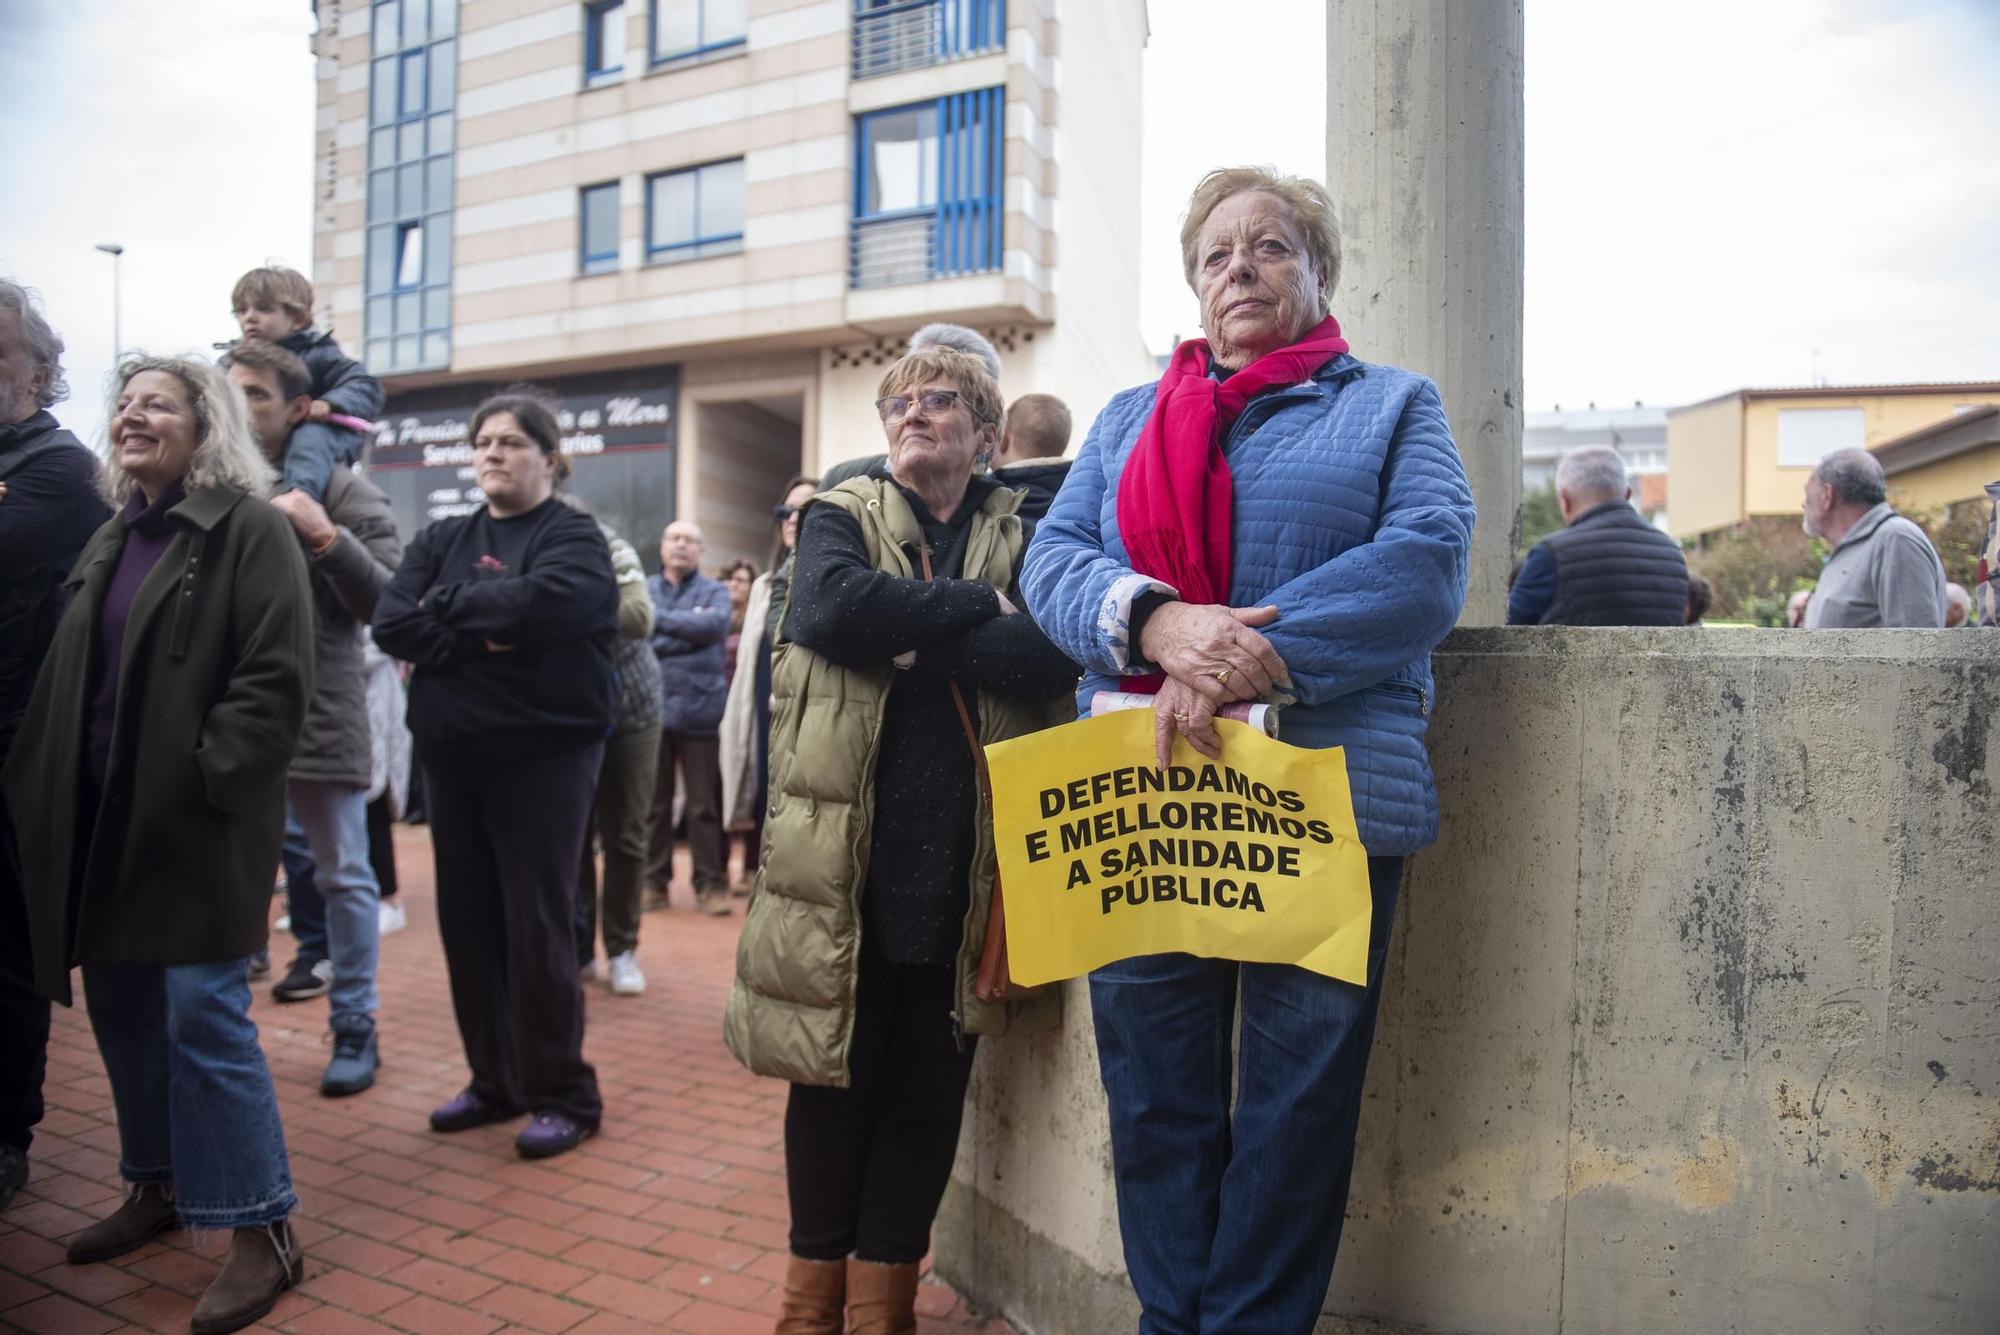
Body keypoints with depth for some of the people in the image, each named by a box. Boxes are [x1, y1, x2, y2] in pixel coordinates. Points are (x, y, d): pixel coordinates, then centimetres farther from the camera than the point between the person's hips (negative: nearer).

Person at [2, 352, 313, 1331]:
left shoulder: (248, 528, -8)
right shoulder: (109, 541, 16)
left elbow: (276, 675, -17)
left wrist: (206, 778, -20)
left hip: (197, 822, -8)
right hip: (103, 819, 8)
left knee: (204, 1017, -6)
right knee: (121, 1008, 15)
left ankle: (263, 1232, 4)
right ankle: (158, 1184, 33)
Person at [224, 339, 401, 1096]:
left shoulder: (343, 492, -2)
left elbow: (389, 603, -10)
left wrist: (325, 537, -20)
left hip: (321, 719, -3)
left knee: (343, 878, 9)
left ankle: (355, 1024, 23)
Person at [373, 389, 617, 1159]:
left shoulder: (573, 537, -3)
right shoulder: (441, 539, 12)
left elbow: (539, 604, -24)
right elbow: (389, 624, -2)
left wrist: (445, 603, -8)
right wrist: (483, 636, -17)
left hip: (543, 755, -6)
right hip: (451, 756, 6)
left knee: (536, 925, -2)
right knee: (467, 922, 11)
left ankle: (564, 1095, 12)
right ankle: (494, 1080, 27)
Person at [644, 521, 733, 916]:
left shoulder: (715, 591, 8)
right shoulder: (643, 589, 12)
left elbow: (715, 624, -12)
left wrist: (661, 620, -8)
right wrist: (688, 632, -10)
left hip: (699, 709, -1)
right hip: (652, 708, 1)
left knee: (705, 804, 1)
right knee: (653, 802, 8)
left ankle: (709, 883, 7)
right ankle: (654, 879, 17)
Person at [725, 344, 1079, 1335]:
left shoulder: (1021, 536, 10)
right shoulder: (841, 517, 9)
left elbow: (1054, 658, -10)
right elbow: (830, 606, -15)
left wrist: (913, 632, -13)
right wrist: (975, 608, -10)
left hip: (964, 864, 1)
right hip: (843, 851, -1)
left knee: (931, 1082, 9)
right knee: (833, 1070, 9)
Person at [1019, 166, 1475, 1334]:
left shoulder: (1394, 403, 12)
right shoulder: (1127, 418, 20)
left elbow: (1426, 561, -6)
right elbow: (1054, 559, 5)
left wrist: (1253, 656, -19)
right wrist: (1156, 621, -17)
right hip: (1141, 798, 3)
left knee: (1297, 1103, 6)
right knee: (1154, 1092, 10)